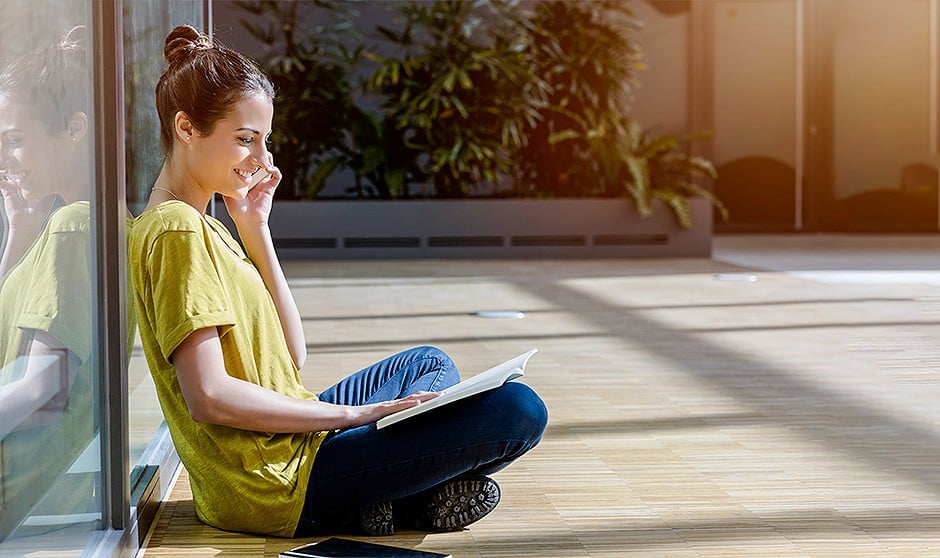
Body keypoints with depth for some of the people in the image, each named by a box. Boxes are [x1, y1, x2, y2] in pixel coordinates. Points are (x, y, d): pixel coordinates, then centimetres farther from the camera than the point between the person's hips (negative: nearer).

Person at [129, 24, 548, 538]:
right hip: (271, 483, -10)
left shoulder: (202, 226, 16)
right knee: (517, 410, -17)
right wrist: (351, 413, -17)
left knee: (430, 363, 31)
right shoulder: (177, 231, -15)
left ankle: (389, 495, 7)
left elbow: (291, 354, 13)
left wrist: (255, 231, 7)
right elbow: (208, 397, -24)